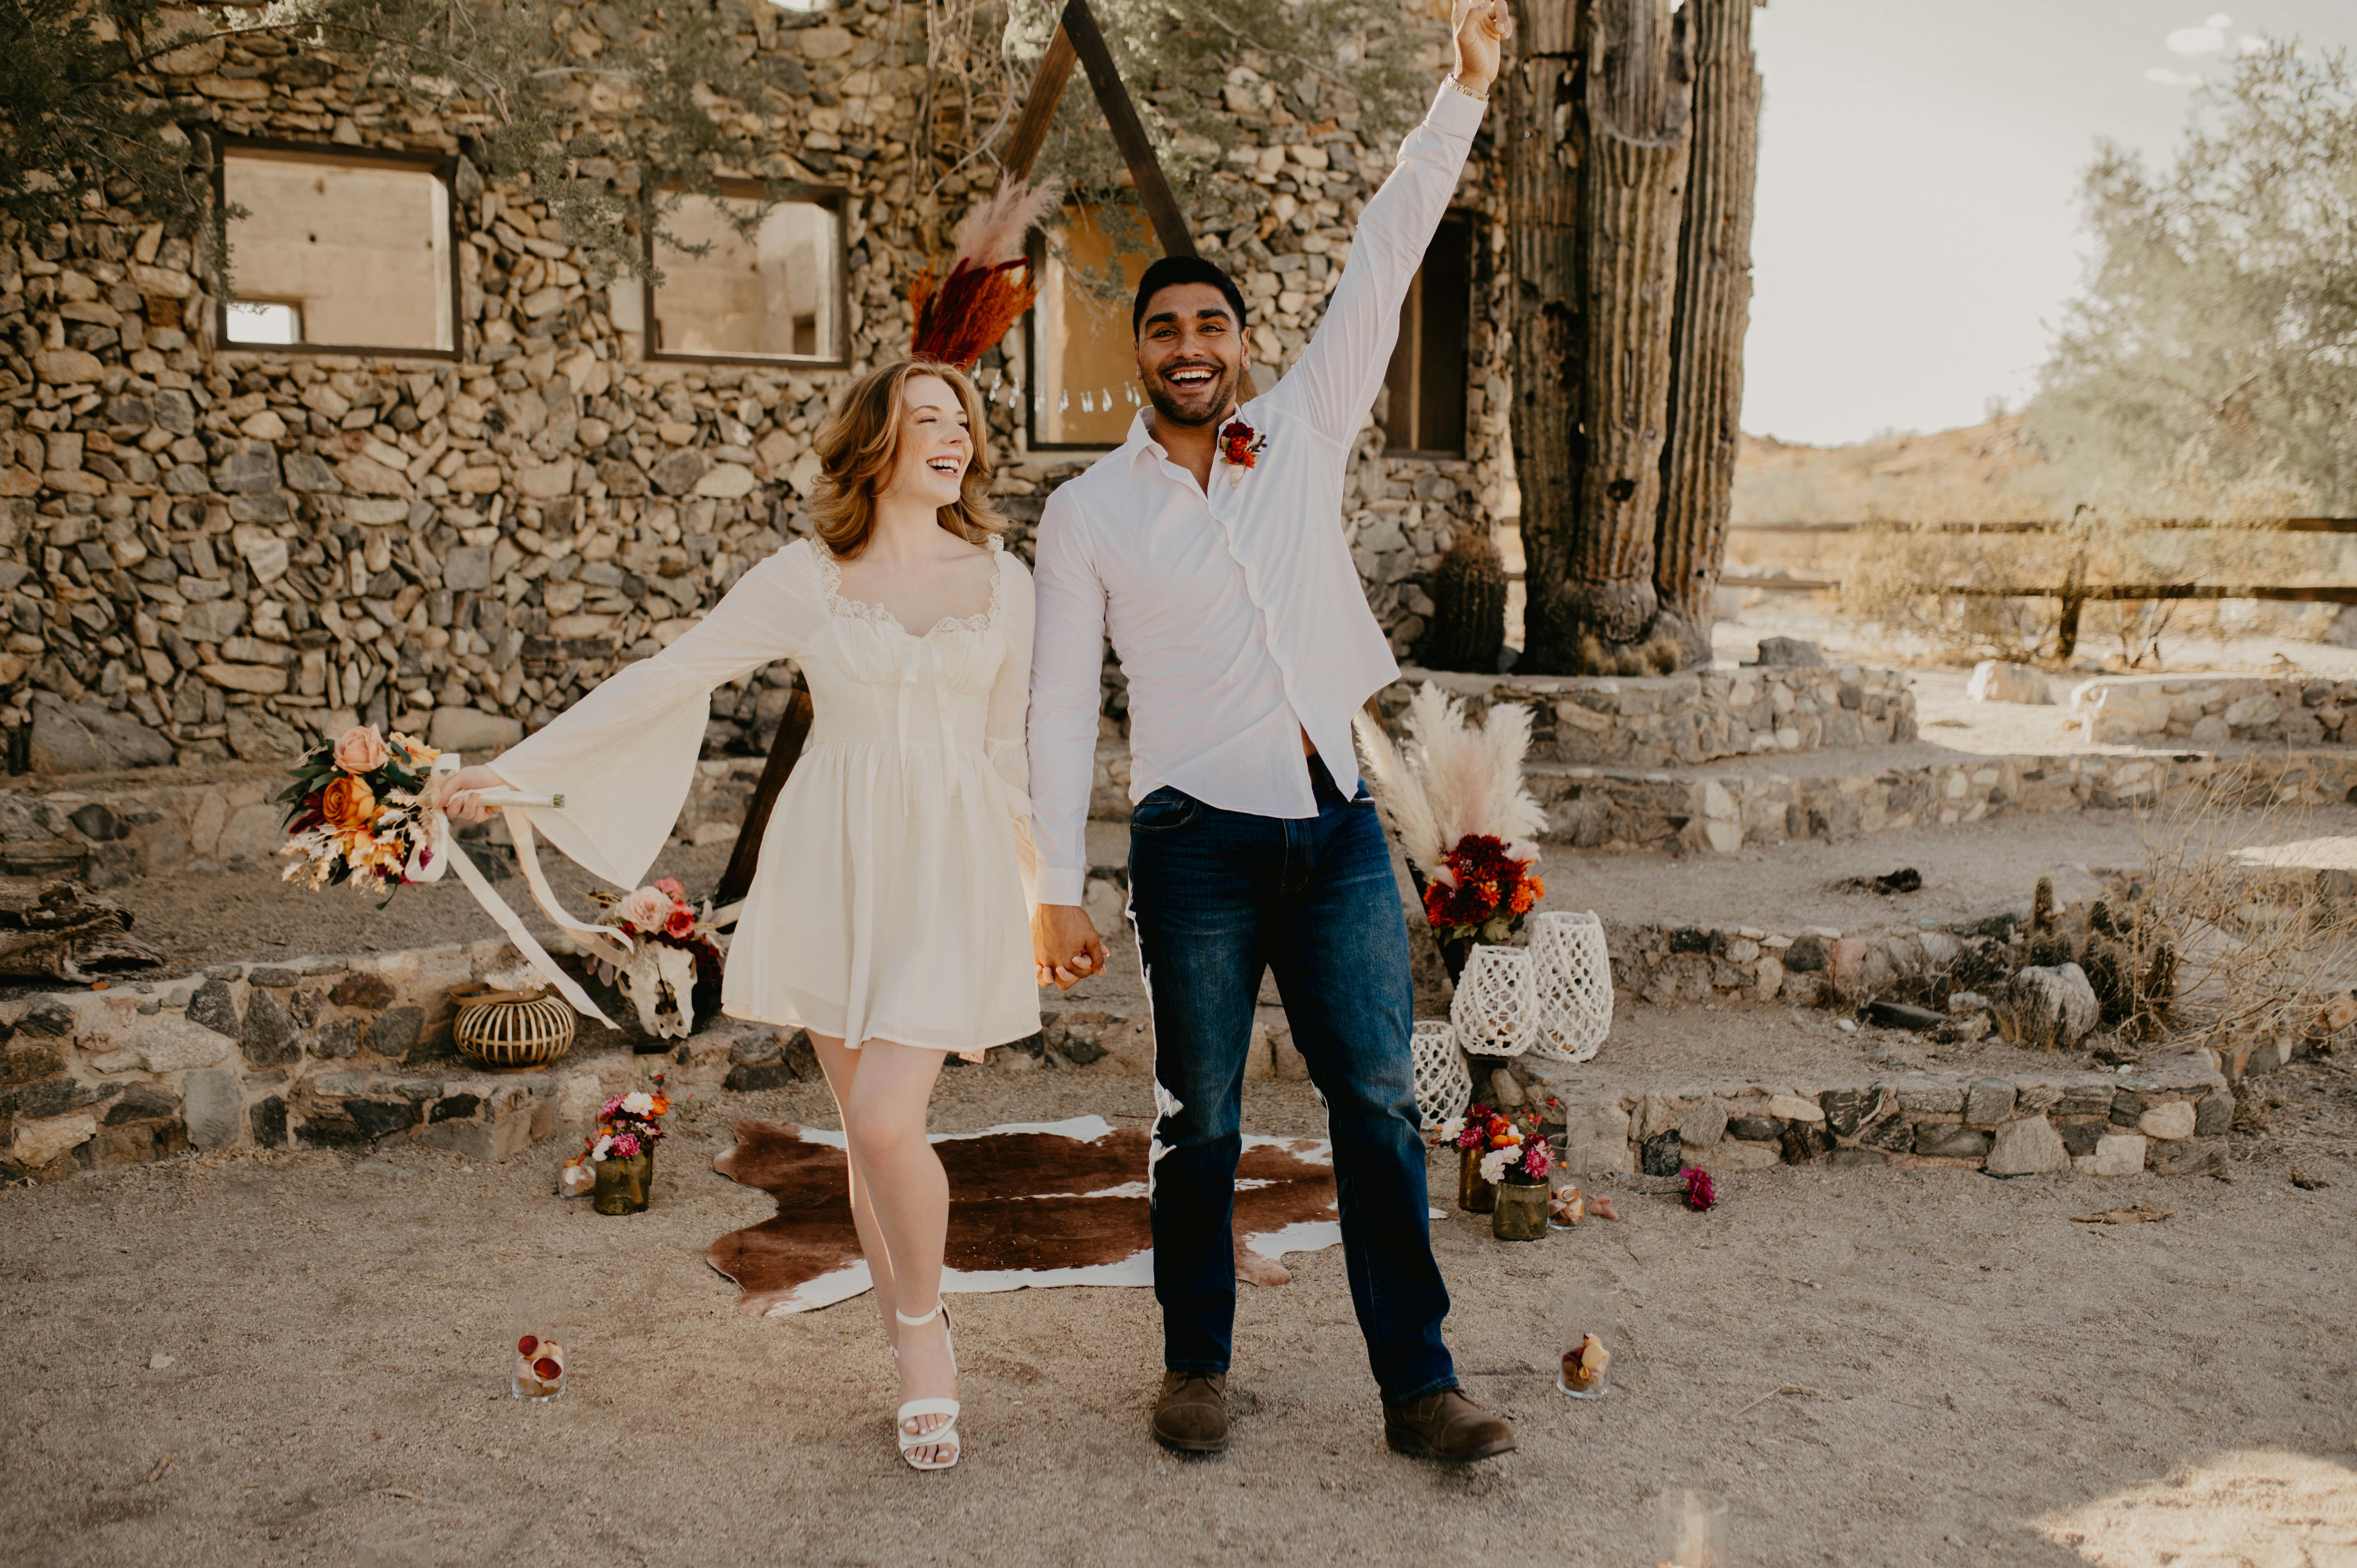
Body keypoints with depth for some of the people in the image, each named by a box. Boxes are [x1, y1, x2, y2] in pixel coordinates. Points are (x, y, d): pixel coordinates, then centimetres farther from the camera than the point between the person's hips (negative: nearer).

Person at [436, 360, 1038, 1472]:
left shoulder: (1002, 580, 6)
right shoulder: (804, 578, 2)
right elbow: (661, 681, 2)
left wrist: (1023, 884, 18)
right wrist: (515, 769, -2)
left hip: (949, 874, -1)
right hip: (831, 868, 1)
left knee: (886, 1121, -15)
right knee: (867, 1129, 7)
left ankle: (922, 1321, 14)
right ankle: (919, 1370, 26)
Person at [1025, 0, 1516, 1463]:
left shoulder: (1304, 434, 9)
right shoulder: (1088, 512, 3)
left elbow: (1381, 269, 4)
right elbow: (1062, 707, 1)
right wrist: (1057, 890, -4)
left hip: (1340, 826, 2)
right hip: (1202, 844, -2)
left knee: (1381, 1105, 2)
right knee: (1201, 1122, 6)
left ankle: (1419, 1385, 10)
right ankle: (1197, 1369, 23)